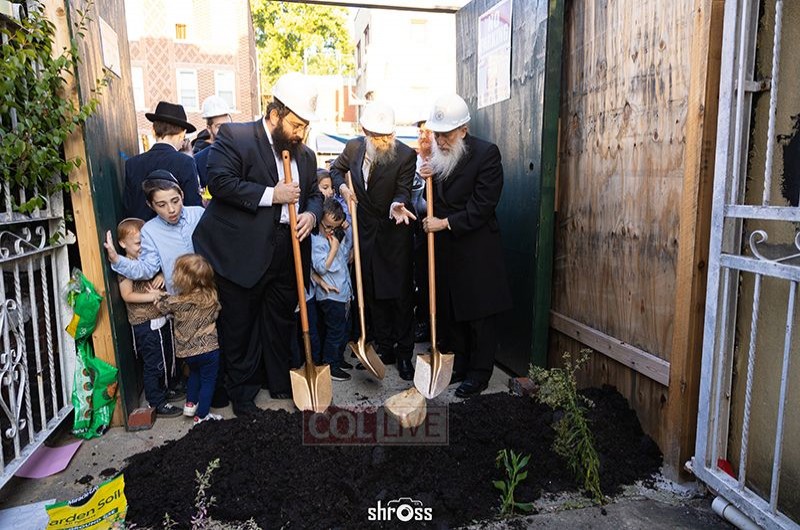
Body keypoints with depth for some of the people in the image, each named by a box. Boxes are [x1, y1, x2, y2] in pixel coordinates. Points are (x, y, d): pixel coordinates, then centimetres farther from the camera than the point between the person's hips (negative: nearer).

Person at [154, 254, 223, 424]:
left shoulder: (176, 302, -15)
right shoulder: (212, 297, -12)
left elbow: (162, 306, 6)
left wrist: (160, 296, 26)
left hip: (186, 351, 1)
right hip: (209, 349, -1)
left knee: (194, 373, 31)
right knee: (208, 380, 14)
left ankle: (190, 404, 37)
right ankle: (201, 416, 21)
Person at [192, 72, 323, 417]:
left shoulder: (305, 155, 12)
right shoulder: (234, 137, -7)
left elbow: (315, 194, 21)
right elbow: (219, 182, -18)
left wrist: (312, 213, -2)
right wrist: (271, 195, -19)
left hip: (287, 255, 6)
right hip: (242, 253, -5)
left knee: (281, 323, 18)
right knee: (240, 327, 7)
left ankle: (281, 384, 35)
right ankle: (242, 392, 25)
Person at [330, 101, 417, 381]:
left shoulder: (406, 154, -15)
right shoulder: (353, 148, -2)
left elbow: (403, 190, -17)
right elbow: (336, 168, 17)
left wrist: (397, 204, -39)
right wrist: (342, 186, -2)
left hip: (395, 233, -4)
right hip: (366, 230, 4)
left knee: (401, 294, 0)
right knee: (373, 294, 11)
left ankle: (404, 353, 13)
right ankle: (384, 347, 26)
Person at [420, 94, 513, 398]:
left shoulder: (487, 153, -11)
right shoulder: (437, 155, 6)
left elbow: (482, 206, -16)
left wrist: (447, 223, -17)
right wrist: (427, 181, -6)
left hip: (476, 249, -6)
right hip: (445, 247, 6)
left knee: (479, 312, 4)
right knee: (449, 310, 14)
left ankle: (479, 373, 19)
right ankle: (457, 365, 30)